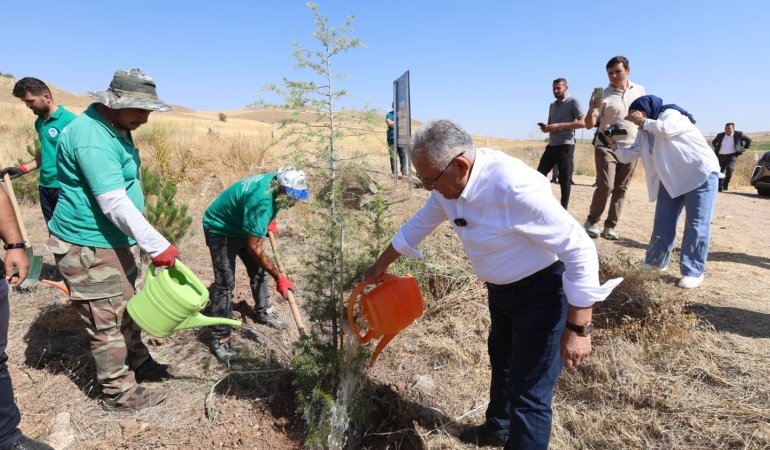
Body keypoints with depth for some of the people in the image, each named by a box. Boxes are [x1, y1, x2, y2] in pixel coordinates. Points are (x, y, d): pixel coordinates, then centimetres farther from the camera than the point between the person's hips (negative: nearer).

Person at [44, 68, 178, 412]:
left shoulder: (115, 127, 8)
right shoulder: (92, 138, -25)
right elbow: (114, 204, -29)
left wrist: (142, 242, 23)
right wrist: (157, 246, -27)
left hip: (116, 242, 10)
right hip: (89, 247, -10)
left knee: (126, 309, 22)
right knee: (107, 323, 3)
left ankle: (139, 363, 39)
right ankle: (120, 394, 19)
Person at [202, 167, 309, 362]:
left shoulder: (275, 182, -14)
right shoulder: (261, 201, -40)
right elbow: (254, 249, -35)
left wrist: (270, 221, -2)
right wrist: (279, 277, -29)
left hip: (241, 226, 9)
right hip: (220, 230, -9)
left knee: (258, 269, 15)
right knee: (225, 283, -13)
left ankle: (263, 311, 34)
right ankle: (219, 339, -5)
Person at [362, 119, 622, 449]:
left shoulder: (515, 187, -36)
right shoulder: (449, 182, -11)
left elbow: (580, 250, -29)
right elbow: (417, 225, 7)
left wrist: (578, 329, -25)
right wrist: (381, 265, 19)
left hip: (542, 292, -8)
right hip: (500, 289, 9)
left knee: (529, 394, 0)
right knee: (502, 361, 28)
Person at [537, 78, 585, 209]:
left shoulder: (573, 102, -3)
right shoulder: (552, 105, 18)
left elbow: (582, 123, -11)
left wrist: (560, 126, -18)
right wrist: (545, 128, 1)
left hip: (566, 146, -7)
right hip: (551, 146, 7)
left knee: (564, 180, -3)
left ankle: (563, 209, 4)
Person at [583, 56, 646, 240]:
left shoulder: (639, 90, 4)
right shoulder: (603, 95, -8)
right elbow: (589, 124, -11)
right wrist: (591, 108, -31)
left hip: (630, 147, 4)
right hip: (607, 146, -4)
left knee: (621, 189, 4)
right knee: (605, 186, -16)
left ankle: (610, 226, 11)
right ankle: (592, 221, 3)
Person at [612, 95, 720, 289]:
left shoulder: (671, 113, -9)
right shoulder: (644, 134, 10)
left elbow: (665, 129, -30)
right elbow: (627, 156, 9)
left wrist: (643, 121, -16)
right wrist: (613, 141, -4)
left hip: (701, 174, -7)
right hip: (672, 179, 8)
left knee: (696, 224, -7)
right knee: (663, 223, 8)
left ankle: (693, 271, 0)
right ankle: (656, 262, 21)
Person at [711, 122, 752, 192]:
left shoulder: (738, 134, 2)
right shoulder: (720, 135, 7)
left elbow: (749, 140, 14)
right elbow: (713, 142, 26)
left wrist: (745, 148, 9)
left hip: (732, 155, -2)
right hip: (721, 156, 3)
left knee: (729, 169, -20)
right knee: (720, 171, -1)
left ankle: (725, 185, -8)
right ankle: (720, 187, 4)